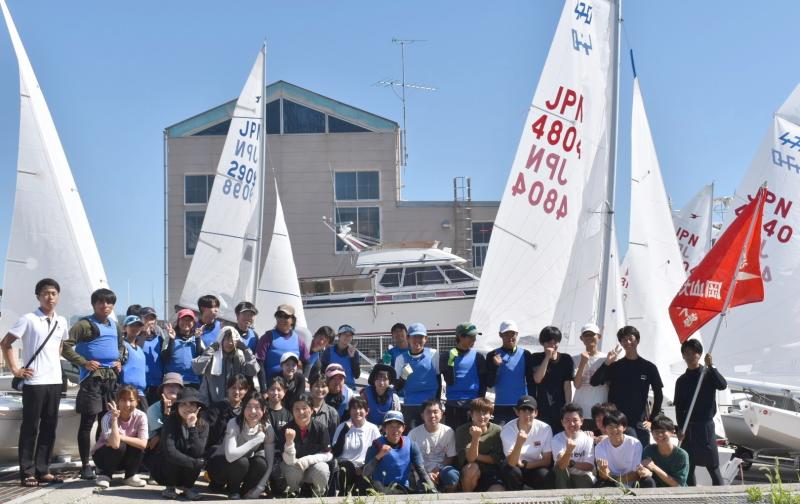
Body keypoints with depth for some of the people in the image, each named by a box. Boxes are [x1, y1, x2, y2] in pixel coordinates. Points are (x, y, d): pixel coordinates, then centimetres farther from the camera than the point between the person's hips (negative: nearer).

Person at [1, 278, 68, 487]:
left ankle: (42, 470, 15)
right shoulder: (28, 319, -7)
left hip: (55, 381, 5)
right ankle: (27, 472, 5)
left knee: (49, 427, 8)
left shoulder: (61, 322, 10)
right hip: (34, 382, -5)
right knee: (30, 427, 0)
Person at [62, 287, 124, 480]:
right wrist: (84, 362, -17)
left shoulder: (115, 326, 15)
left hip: (111, 376, 7)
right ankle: (85, 465, -2)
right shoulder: (85, 324, -6)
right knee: (88, 421, -5)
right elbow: (66, 346, -13)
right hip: (92, 376, -7)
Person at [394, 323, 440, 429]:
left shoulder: (433, 354, 3)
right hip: (409, 406, 1)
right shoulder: (401, 358, 6)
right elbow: (397, 387, 7)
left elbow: (439, 379, 10)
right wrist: (403, 377, -14)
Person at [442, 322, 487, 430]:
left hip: (473, 405, 1)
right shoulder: (447, 356, 4)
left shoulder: (478, 357, 8)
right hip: (453, 406, -1)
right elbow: (449, 381, -2)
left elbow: (483, 382, 8)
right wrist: (450, 362, -14)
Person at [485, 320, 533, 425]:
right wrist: (496, 366, -17)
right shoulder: (493, 355, 3)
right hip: (501, 406, -1)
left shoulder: (525, 354, 6)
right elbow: (489, 383, -1)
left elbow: (531, 381, 9)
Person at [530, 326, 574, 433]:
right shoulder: (536, 358, 5)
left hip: (560, 409, 1)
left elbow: (567, 385, 3)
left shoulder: (566, 359, 5)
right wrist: (547, 357, -11)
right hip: (541, 410, 0)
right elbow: (537, 379, -10)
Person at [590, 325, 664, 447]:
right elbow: (594, 382, -5)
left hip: (640, 423, 1)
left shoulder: (648, 367, 6)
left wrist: (652, 420, 6)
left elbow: (658, 395, 11)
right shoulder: (615, 366, 6)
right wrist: (606, 363, -16)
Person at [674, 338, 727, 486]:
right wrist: (681, 429, -2)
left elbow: (723, 385, -19)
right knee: (688, 468, 4)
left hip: (706, 425, -3)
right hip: (688, 428, 3)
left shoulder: (708, 374, 2)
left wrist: (711, 366, -25)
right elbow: (679, 408, 7)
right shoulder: (681, 381, 10)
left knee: (713, 467, -4)